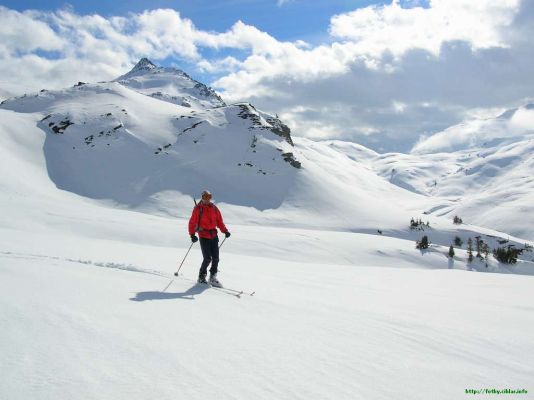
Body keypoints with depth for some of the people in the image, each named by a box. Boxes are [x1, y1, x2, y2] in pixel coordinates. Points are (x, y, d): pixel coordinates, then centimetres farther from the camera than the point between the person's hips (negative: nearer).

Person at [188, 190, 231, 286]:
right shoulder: (198, 209, -5)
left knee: (215, 258, 2)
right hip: (203, 236, -5)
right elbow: (192, 222, -6)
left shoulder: (214, 208, 8)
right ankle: (202, 277, 11)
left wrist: (225, 231, 0)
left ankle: (213, 277, 16)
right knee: (207, 258, -9)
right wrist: (192, 234, -15)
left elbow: (219, 221, 12)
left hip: (214, 235, 5)